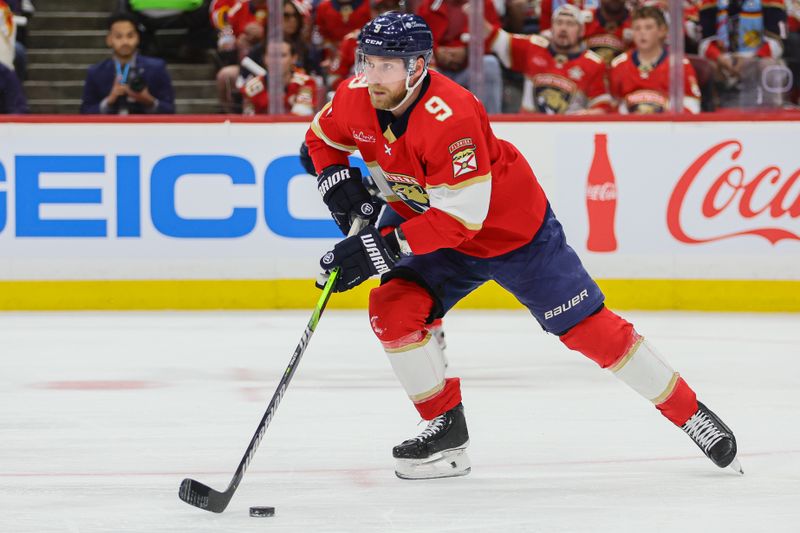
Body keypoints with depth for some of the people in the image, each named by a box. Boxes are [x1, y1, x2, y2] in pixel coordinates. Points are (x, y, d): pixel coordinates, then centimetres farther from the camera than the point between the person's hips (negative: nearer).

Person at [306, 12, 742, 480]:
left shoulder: (451, 116, -35)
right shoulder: (356, 99, -14)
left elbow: (460, 217, -36)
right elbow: (322, 138, 9)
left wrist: (381, 247, -38)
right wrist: (338, 181, -11)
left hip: (517, 231, -6)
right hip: (434, 234, 6)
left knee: (588, 327, -4)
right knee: (393, 309, -15)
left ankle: (690, 412, 10)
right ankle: (447, 429, 1)